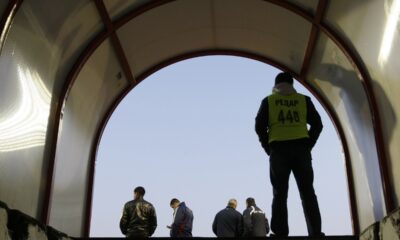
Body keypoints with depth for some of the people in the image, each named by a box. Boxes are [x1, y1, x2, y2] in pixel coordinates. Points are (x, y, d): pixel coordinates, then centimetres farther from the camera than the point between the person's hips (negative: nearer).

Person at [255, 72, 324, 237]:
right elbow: (317, 124, 8)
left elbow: (259, 126, 3)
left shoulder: (268, 101, 10)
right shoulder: (304, 100, 14)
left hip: (279, 149, -1)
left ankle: (280, 234, -6)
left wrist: (268, 148, 9)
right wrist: (308, 145, 10)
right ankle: (315, 233, -3)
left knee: (280, 194, -1)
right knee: (307, 193, 2)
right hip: (301, 148, 1)